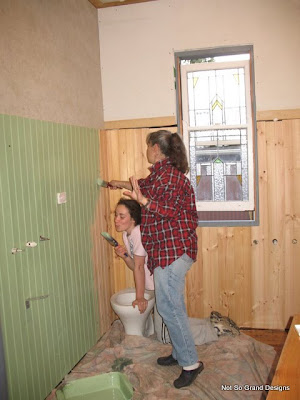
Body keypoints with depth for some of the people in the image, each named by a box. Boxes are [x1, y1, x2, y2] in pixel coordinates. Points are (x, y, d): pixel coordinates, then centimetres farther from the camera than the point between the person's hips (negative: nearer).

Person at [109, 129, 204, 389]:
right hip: (172, 249, 10)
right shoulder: (164, 172, 16)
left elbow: (170, 210, -21)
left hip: (172, 249, -10)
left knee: (168, 306, -5)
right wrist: (122, 184, 49)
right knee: (173, 305, 16)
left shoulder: (168, 173, -15)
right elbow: (147, 186, 35)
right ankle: (180, 353, 29)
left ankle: (190, 363, 7)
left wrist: (142, 199, -30)